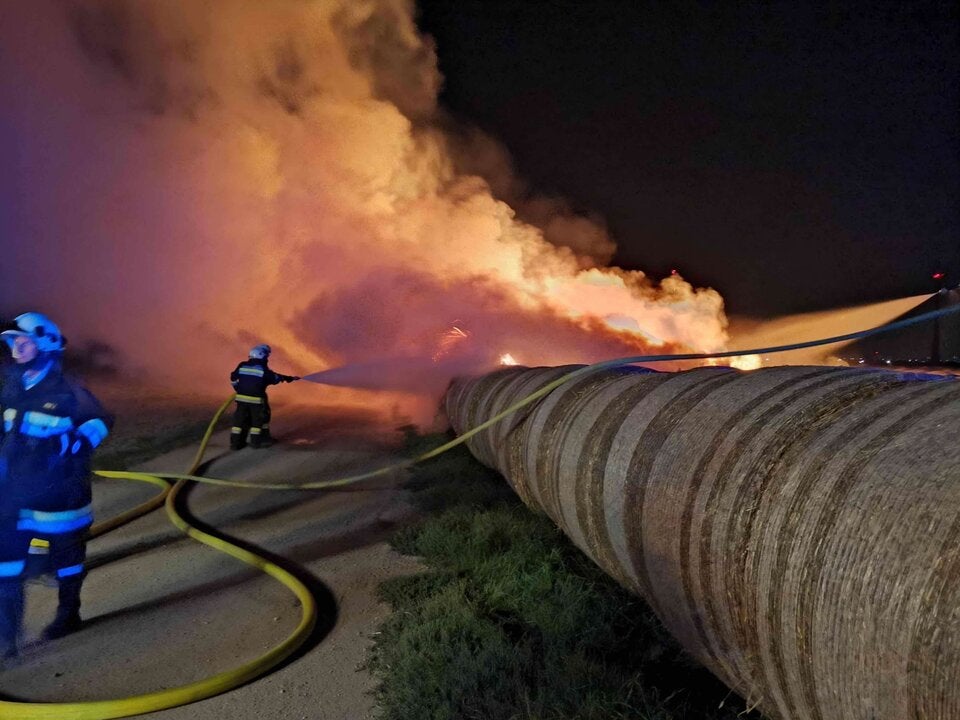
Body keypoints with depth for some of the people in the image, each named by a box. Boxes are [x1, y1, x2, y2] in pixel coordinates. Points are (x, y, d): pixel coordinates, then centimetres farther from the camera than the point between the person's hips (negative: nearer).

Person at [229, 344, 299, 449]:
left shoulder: (242, 366, 5)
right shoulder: (263, 369, -9)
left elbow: (233, 378, 12)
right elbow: (275, 378, -2)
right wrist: (290, 378, 13)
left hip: (241, 397, 5)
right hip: (256, 399, -5)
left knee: (240, 418, 12)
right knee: (259, 418, 11)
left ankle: (236, 441, 11)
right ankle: (257, 440, 16)